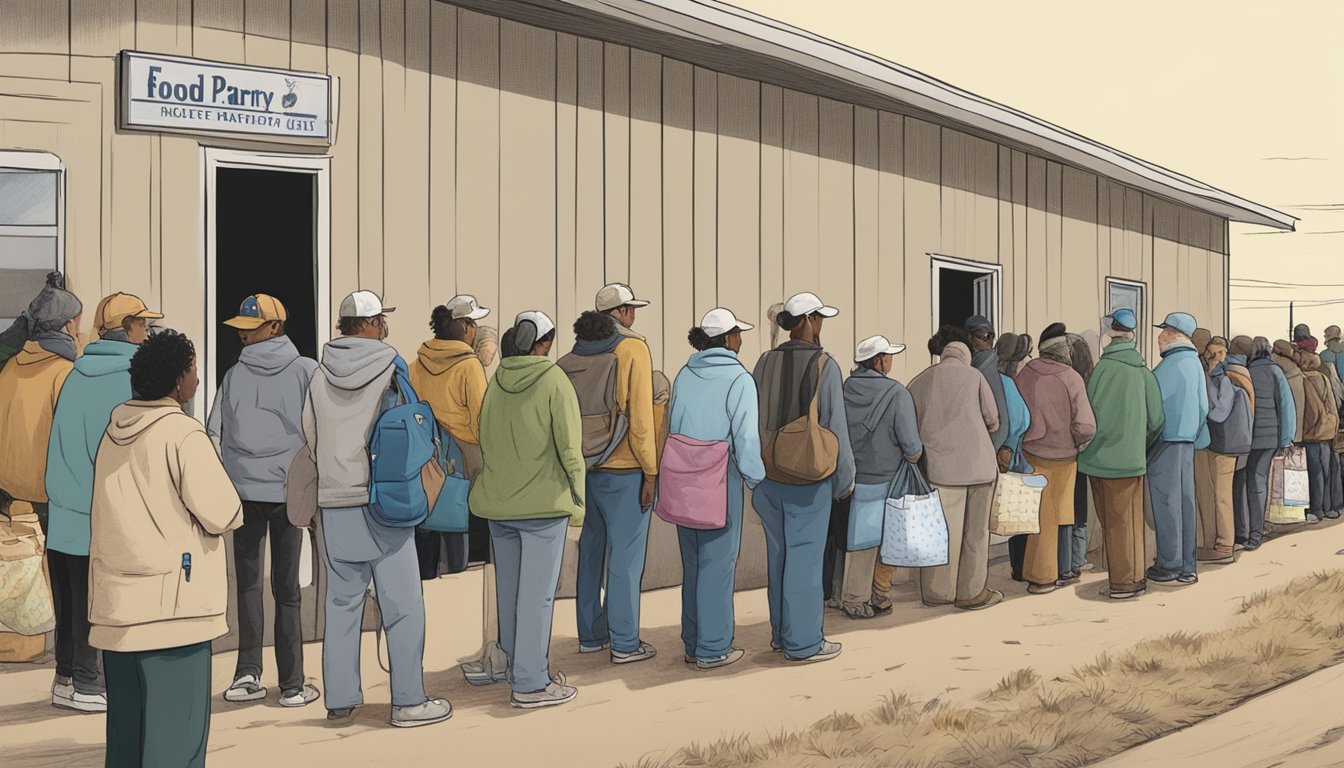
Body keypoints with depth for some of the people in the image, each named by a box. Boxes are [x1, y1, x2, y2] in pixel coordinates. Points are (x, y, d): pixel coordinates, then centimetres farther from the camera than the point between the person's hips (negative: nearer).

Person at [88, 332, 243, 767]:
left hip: (118, 601, 7)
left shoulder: (114, 430, 9)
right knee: (176, 731, -1)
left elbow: (119, 505, 13)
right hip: (173, 602, -7)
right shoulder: (183, 434, -14)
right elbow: (222, 515, -16)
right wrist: (227, 514, 4)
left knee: (126, 724, 15)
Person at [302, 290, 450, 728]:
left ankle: (340, 700, 15)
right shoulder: (390, 366, -7)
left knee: (341, 602, 11)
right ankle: (408, 701, 4)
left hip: (334, 501, 4)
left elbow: (309, 434, 10)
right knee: (402, 604, 2)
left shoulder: (321, 373, 4)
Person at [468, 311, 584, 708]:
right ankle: (530, 684, 0)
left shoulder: (496, 380, 7)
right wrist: (577, 498, -2)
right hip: (542, 501, -6)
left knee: (509, 591, 15)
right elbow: (569, 447, -11)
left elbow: (483, 440, 13)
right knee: (537, 594, -2)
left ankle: (521, 668, 27)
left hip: (498, 502, 6)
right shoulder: (553, 380, -9)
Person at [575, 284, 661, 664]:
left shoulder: (579, 351, 9)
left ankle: (590, 634, 23)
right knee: (625, 556, -1)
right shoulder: (633, 348, -9)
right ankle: (624, 643, 3)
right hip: (624, 471, -7)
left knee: (591, 549, 15)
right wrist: (650, 471, -10)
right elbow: (640, 414, -15)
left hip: (586, 468, 7)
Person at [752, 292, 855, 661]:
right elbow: (835, 426, -10)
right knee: (805, 556, 1)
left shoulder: (766, 362, 4)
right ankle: (802, 641, 6)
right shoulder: (823, 365, -12)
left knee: (778, 554, 15)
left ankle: (781, 633, 26)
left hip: (769, 475, 6)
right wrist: (844, 478, 1)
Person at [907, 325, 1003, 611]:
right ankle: (971, 592, 14)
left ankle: (937, 591, 14)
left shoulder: (919, 382, 4)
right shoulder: (973, 376, -2)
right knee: (975, 531, 9)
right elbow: (992, 420, 5)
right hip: (977, 464, -2)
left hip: (938, 466, 2)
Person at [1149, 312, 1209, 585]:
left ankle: (1168, 567, 0)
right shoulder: (1194, 362, 11)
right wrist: (1194, 434, 19)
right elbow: (1203, 405, 14)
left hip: (1166, 438, -8)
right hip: (1188, 440, 8)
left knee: (1167, 503, -3)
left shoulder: (1170, 364, -15)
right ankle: (1186, 567, 13)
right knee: (1185, 501, 9)